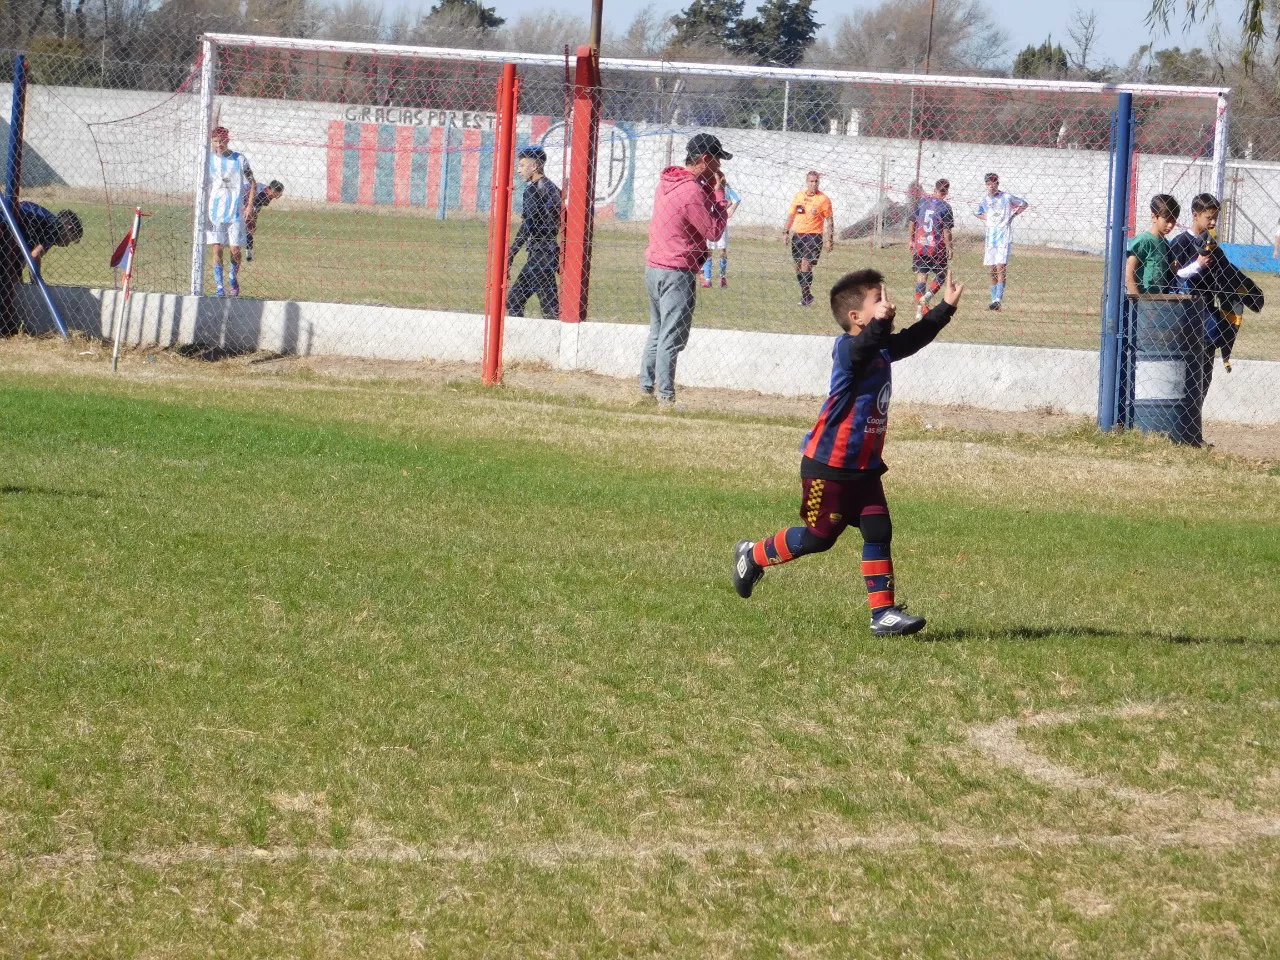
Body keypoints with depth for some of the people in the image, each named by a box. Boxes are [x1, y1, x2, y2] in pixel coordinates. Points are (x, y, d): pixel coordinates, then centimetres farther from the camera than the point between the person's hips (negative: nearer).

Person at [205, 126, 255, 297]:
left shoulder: (240, 160, 3)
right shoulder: (209, 160, 5)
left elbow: (253, 184, 8)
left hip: (236, 211, -1)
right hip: (214, 211, 1)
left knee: (235, 249, -1)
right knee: (216, 249, -7)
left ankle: (234, 279, 26)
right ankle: (220, 287, -4)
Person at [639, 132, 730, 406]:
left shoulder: (668, 182, 10)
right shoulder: (692, 191, -19)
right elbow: (714, 230, -13)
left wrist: (710, 189, 7)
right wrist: (719, 193, -6)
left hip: (653, 267, 9)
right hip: (676, 273, -9)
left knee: (657, 332, 19)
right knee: (672, 336, -6)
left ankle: (646, 387, 23)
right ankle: (666, 395, -6)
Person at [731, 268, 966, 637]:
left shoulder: (881, 350, 7)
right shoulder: (847, 349, -20)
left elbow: (913, 339, 26)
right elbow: (863, 347, -45)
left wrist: (946, 307, 28)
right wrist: (879, 324, -63)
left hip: (864, 468, 8)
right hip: (829, 467, -8)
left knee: (878, 532, 1)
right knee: (819, 536, 3)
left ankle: (883, 613, 3)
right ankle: (753, 556, 26)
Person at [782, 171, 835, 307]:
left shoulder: (823, 199, -4)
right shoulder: (798, 196, 9)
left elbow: (829, 220, -1)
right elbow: (791, 215, 17)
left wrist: (830, 240, -5)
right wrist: (786, 232, 8)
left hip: (814, 235, -5)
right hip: (798, 234, 5)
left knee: (806, 265, -15)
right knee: (798, 267, 7)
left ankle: (805, 297, -12)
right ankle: (806, 295, 19)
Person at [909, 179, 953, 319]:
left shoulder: (922, 202, 4)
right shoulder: (945, 207, -9)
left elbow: (912, 222, 9)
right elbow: (946, 230, -11)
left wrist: (912, 240, 20)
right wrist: (949, 248, -3)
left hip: (919, 245, 4)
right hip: (937, 247, -4)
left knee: (921, 276, 9)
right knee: (941, 275, 11)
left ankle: (919, 309, 7)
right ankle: (927, 296, -13)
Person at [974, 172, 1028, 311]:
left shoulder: (1006, 197, -4)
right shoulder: (984, 201, 8)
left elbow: (1024, 204, 8)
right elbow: (979, 214, 28)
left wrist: (1014, 214, -3)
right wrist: (986, 219, 8)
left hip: (1004, 236, -5)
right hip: (991, 236, 5)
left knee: (1001, 266, -16)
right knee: (993, 270, 7)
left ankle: (998, 300, -22)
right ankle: (994, 300, 13)